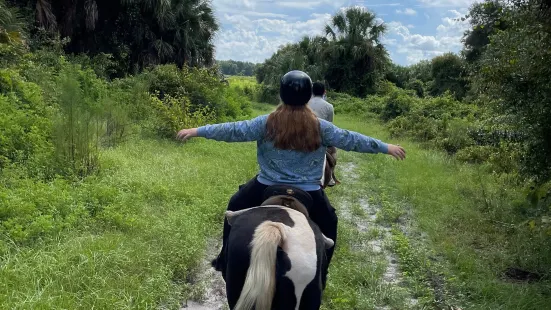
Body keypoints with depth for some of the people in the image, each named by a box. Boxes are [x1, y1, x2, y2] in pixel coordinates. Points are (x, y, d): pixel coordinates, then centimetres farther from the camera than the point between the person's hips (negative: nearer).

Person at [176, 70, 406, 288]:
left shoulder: (267, 123, -9)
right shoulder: (321, 127, -7)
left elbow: (234, 131, -5)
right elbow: (351, 140, 1)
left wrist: (197, 131, 5)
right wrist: (386, 148, 14)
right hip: (309, 195, 0)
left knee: (235, 207, 27)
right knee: (329, 224, 27)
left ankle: (226, 262, 34)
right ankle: (319, 276, 32)